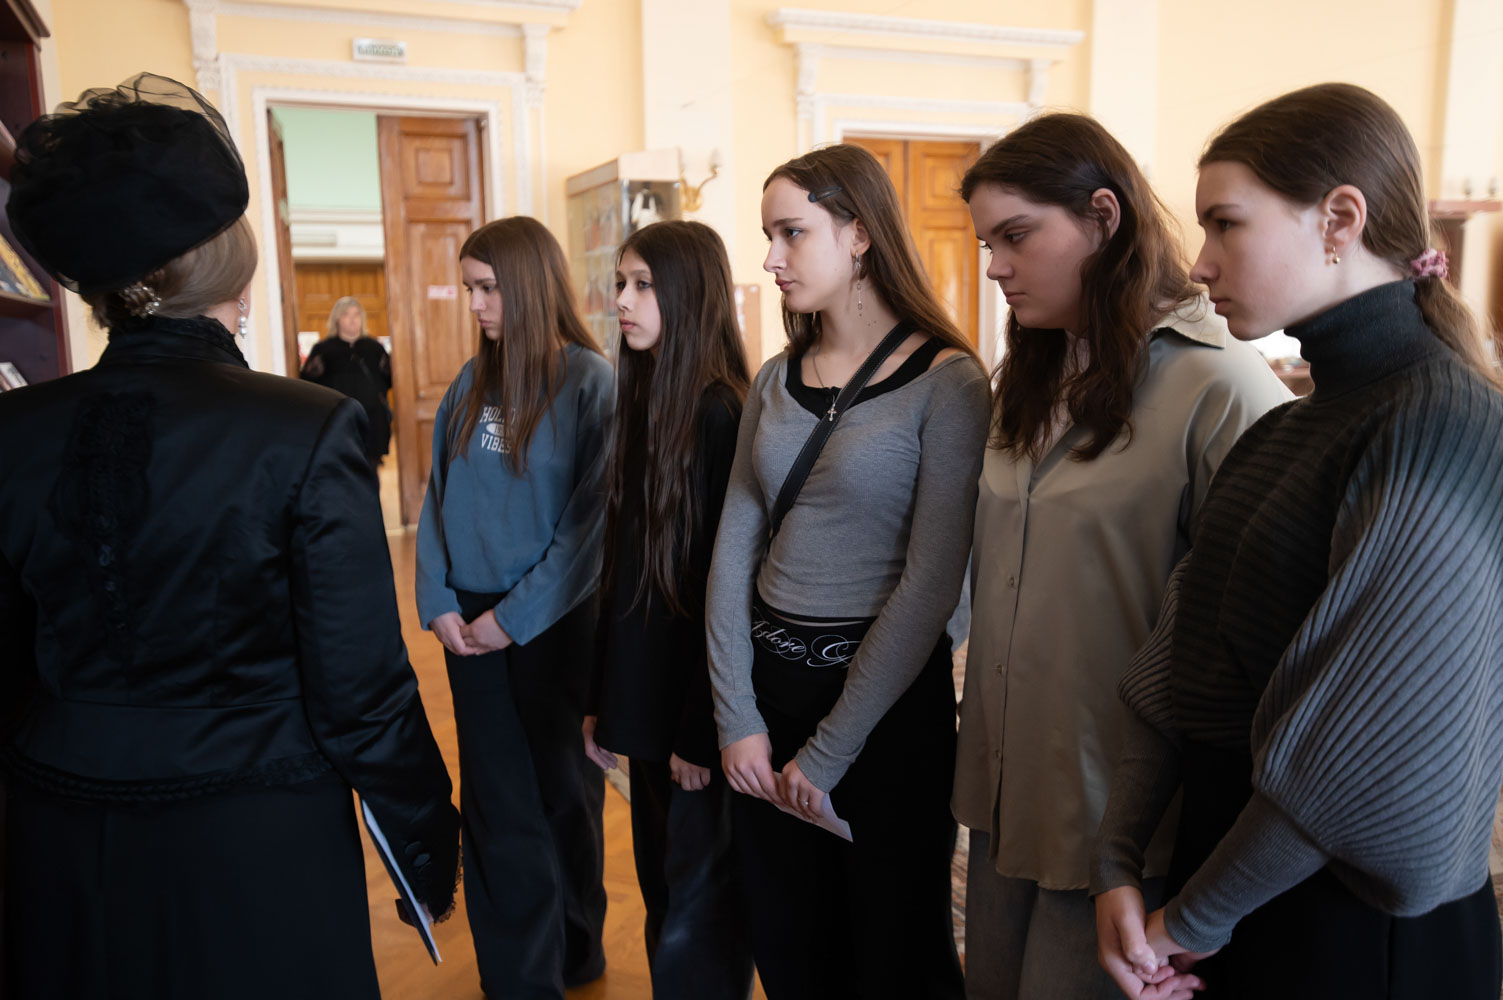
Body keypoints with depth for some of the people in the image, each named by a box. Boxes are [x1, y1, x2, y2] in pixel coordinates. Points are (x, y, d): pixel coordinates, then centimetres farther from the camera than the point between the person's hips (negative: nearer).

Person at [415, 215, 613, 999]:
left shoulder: (589, 381, -11)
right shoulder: (471, 383, 5)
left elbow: (591, 518, -13)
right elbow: (438, 497, 6)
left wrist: (516, 616, -13)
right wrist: (439, 603, -5)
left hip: (552, 620, -4)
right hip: (469, 621, 4)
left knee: (562, 787, 14)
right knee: (496, 801, 10)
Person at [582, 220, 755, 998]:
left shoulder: (723, 415, -16)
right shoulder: (640, 403, 9)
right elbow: (621, 567, 11)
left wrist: (702, 729, -15)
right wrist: (601, 697, 12)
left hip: (701, 699, -8)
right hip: (644, 690, 8)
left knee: (697, 913, 4)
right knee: (662, 886, 19)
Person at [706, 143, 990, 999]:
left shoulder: (945, 381, -11)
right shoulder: (776, 382, 6)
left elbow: (932, 583, -16)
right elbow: (735, 551, 3)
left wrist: (828, 751, -14)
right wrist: (738, 718, -5)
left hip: (888, 699, -5)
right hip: (768, 682, 5)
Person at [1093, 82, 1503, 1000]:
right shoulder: (1287, 430, 6)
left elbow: (1355, 767, -24)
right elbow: (1178, 669, 1)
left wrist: (1193, 918, -11)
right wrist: (1119, 864, -7)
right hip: (1238, 878, 7)